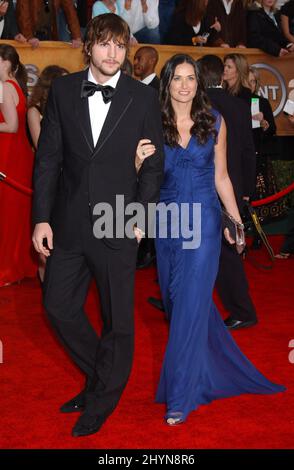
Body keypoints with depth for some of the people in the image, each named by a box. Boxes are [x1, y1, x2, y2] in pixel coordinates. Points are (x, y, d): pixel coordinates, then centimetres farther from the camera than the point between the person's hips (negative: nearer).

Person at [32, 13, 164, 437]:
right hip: (69, 224, 3)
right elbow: (48, 158, 3)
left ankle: (101, 402, 28)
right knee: (59, 307, 11)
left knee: (117, 319, 7)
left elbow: (154, 164, 2)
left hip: (118, 226, -2)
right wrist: (42, 218, -2)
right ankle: (101, 378, 35)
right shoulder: (63, 90, 3)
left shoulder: (144, 98, -2)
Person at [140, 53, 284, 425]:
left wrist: (236, 219, 5)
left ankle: (180, 396, 1)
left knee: (190, 304, -7)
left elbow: (221, 177, 7)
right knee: (175, 298, 13)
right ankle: (212, 366, 39)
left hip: (203, 221, -2)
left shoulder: (214, 122, 1)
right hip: (167, 221, 2)